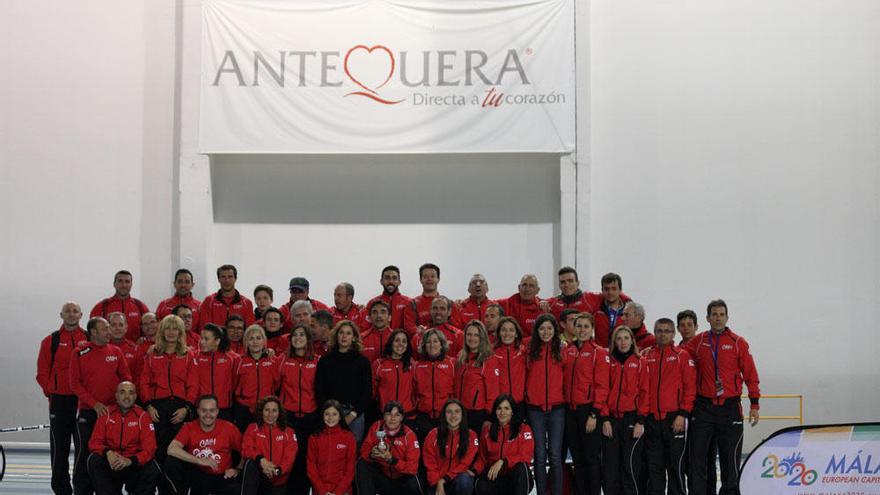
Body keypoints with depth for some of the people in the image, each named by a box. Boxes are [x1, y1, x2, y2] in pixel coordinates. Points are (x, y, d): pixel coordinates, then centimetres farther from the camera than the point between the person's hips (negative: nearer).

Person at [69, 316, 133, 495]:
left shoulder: (115, 351, 5)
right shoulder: (80, 353, -1)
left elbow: (126, 378, 7)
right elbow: (75, 384, -4)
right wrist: (94, 403, -13)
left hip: (112, 411, 2)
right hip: (87, 411, -2)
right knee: (84, 452, 0)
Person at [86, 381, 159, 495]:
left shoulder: (143, 416, -3)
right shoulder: (107, 414, 2)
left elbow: (149, 448, -10)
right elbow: (94, 442, -3)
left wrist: (130, 461, -28)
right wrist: (107, 452, -26)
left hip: (134, 464, -1)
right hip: (110, 464, 1)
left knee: (152, 470, -29)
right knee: (94, 461, -27)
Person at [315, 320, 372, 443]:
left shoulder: (362, 361, 7)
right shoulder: (325, 360, 8)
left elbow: (367, 391, 3)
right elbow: (319, 388, 5)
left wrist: (353, 414, -6)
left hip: (355, 414, 0)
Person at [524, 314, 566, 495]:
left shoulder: (562, 350, 4)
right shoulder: (530, 351, 5)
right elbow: (524, 378, 9)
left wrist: (566, 397, 1)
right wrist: (527, 395, 1)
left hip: (557, 408, -1)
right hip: (535, 408, 1)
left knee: (555, 456, -2)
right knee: (540, 456, 4)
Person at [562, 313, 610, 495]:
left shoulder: (599, 352, -5)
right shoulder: (568, 351, 10)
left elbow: (602, 385, -9)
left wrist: (594, 414, -14)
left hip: (588, 410, -5)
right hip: (570, 410, 5)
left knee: (592, 457, 0)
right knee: (577, 457, 10)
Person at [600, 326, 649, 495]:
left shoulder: (639, 363, 6)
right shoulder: (608, 362, 9)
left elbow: (644, 392, 2)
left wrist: (640, 421, -6)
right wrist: (605, 418, -3)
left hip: (631, 418, -2)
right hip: (611, 419, 2)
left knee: (631, 463, -3)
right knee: (610, 465, 2)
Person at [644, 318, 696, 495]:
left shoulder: (682, 356, 0)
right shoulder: (647, 357, 10)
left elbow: (690, 386, -4)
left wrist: (683, 414, -10)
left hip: (674, 419, -3)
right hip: (651, 419, 3)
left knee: (675, 464, 1)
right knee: (654, 465, 7)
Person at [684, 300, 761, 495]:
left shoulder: (738, 342, 0)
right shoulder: (698, 341, 5)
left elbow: (751, 374, 1)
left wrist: (754, 404, -1)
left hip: (730, 407, -1)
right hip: (703, 407, 1)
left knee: (730, 457, 6)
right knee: (697, 457, 0)